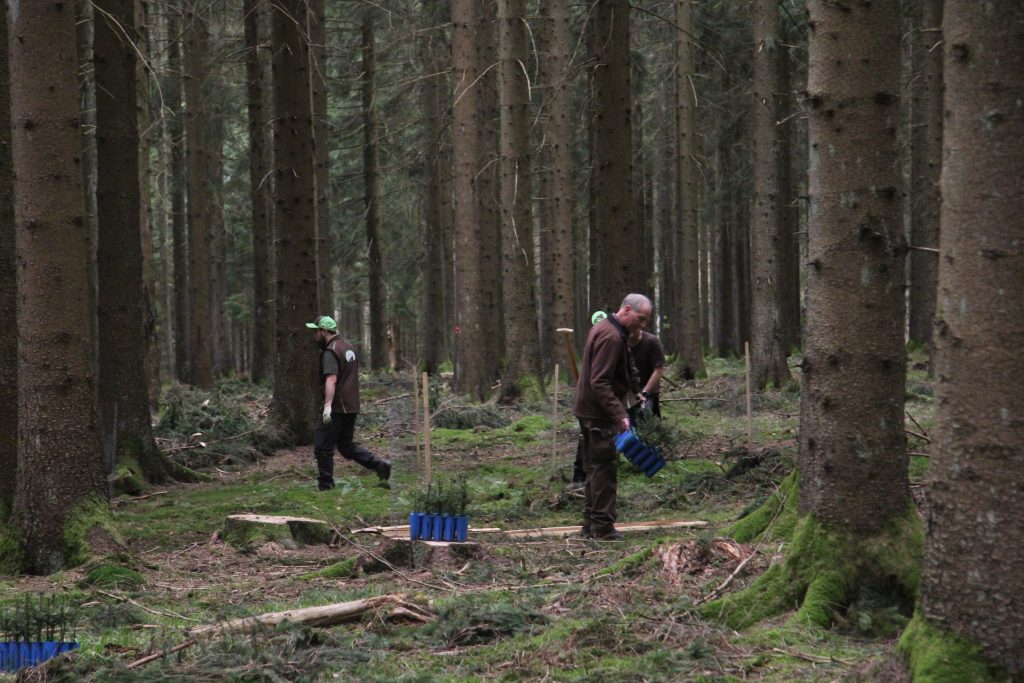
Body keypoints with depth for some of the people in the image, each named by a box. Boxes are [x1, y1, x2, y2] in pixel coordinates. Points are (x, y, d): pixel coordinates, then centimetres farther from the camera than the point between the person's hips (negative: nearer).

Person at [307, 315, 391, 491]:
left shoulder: (330, 352, -15)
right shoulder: (348, 347, 15)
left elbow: (331, 379, -28)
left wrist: (327, 405, -35)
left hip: (336, 408, -9)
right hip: (351, 406, 9)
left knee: (322, 447, 0)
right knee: (346, 445, 17)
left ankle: (325, 486, 3)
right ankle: (379, 464, 6)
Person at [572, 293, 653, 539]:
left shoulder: (603, 328, 15)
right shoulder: (611, 337, -19)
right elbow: (600, 383, -25)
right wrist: (620, 414, -29)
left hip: (589, 411, 11)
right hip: (600, 415, -11)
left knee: (595, 469, 14)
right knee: (604, 470, -6)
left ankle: (591, 526, 19)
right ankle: (602, 527, -4)